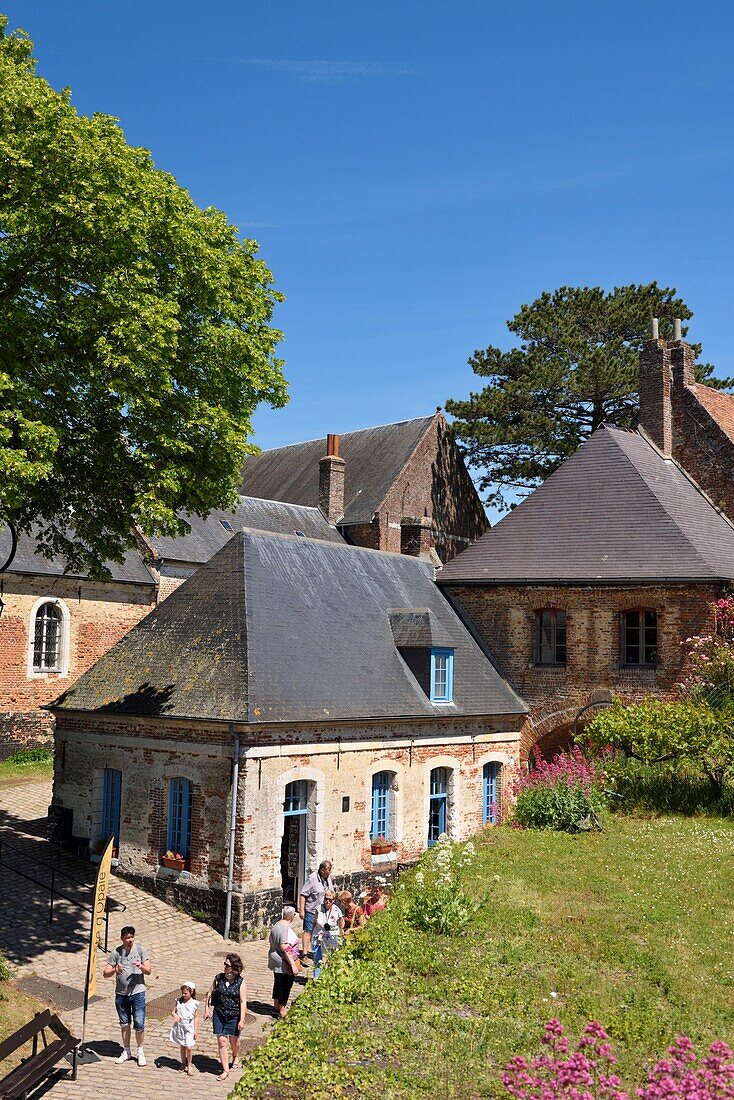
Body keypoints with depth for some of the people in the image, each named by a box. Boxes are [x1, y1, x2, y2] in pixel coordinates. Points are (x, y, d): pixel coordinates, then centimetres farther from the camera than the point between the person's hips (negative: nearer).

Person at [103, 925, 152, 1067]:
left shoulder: (140, 949, -6)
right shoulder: (116, 952, -4)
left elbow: (148, 971, -5)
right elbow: (105, 973, -5)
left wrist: (141, 967, -27)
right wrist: (115, 970, -26)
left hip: (137, 992, -2)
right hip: (121, 994, 2)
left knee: (139, 1024, -2)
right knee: (124, 1023, 15)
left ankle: (140, 1051, 17)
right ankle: (126, 1051, 31)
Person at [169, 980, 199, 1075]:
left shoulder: (194, 1003, -7)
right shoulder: (179, 1001, 0)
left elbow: (196, 1018, -2)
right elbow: (173, 1011, 4)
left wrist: (195, 1030, -4)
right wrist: (175, 1015, -20)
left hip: (189, 1028, -3)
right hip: (179, 1027, 3)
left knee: (189, 1047, -9)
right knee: (182, 1046, 15)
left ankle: (189, 1065, 9)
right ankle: (183, 1063, 32)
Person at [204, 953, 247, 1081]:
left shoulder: (240, 982, -11)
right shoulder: (219, 978, -2)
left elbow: (243, 1002, -12)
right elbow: (210, 994, 10)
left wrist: (242, 1020, -15)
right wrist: (207, 1009, 6)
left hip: (234, 1016, -2)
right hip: (219, 1014, 2)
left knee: (234, 1040, 10)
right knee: (221, 1041, -4)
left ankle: (235, 1057, 44)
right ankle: (225, 1070, 6)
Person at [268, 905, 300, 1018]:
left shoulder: (276, 925, 3)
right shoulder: (286, 929, -25)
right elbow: (285, 949, -28)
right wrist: (293, 965, -26)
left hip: (275, 961, 9)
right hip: (284, 964, -9)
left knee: (278, 983, 23)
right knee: (286, 986, 3)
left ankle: (276, 1005, 38)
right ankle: (282, 1011, 10)